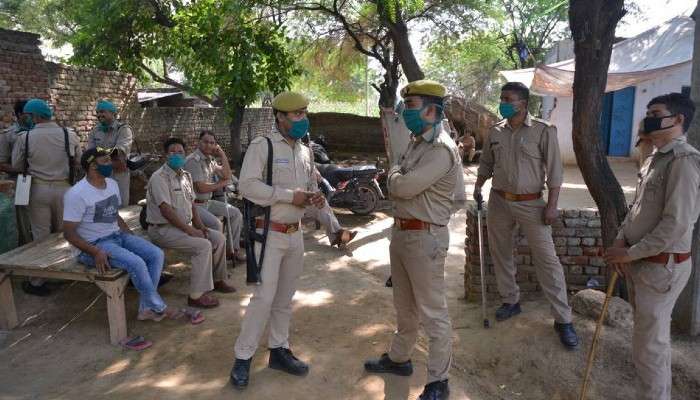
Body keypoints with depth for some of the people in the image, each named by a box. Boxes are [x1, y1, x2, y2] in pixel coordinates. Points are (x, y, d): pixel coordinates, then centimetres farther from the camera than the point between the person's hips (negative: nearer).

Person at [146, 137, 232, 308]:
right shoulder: (159, 177, -16)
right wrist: (189, 230, -23)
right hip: (163, 229, -9)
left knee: (219, 238, 0)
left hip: (184, 225, 9)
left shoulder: (186, 175, 11)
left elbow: (191, 203, 15)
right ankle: (196, 295, -19)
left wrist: (199, 225, 0)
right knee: (203, 246, -26)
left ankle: (217, 280, 16)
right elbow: (166, 210, -23)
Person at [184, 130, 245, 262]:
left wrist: (223, 155, 2)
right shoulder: (194, 160, -16)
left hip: (207, 202, 9)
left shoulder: (210, 160, 11)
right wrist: (220, 184, -6)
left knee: (236, 214, 6)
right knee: (216, 224, -29)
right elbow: (201, 188, -22)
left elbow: (227, 176, 11)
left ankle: (233, 249, 13)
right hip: (194, 204, -9)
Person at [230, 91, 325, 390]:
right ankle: (243, 357, 11)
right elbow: (247, 185, -20)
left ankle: (279, 350, 29)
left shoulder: (305, 152, 11)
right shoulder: (262, 146, -11)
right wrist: (289, 196, -22)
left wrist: (315, 196, -4)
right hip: (269, 233, -7)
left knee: (284, 298, 15)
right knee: (264, 297, -6)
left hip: (295, 234, 7)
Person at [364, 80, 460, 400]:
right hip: (401, 231, 9)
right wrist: (397, 179, -4)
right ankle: (399, 358, 40)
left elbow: (404, 187, -23)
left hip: (425, 237, -9)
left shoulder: (442, 149, -18)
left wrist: (394, 174, -3)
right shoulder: (416, 143, 12)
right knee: (404, 305, 22)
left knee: (432, 312, 2)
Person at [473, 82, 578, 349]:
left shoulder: (543, 131, -8)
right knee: (500, 254, 13)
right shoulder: (496, 132, 4)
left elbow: (554, 171, -8)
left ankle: (563, 319, 7)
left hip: (530, 204, -5)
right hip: (499, 202, 5)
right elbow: (486, 163, 16)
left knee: (547, 259, -3)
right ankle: (511, 301, 33)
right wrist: (478, 186, 3)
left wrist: (552, 205, -12)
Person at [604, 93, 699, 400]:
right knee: (654, 337, 22)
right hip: (644, 261, 9)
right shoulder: (654, 158, 11)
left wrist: (630, 253, -18)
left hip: (661, 265, -9)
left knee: (649, 346, 1)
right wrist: (621, 239, 1)